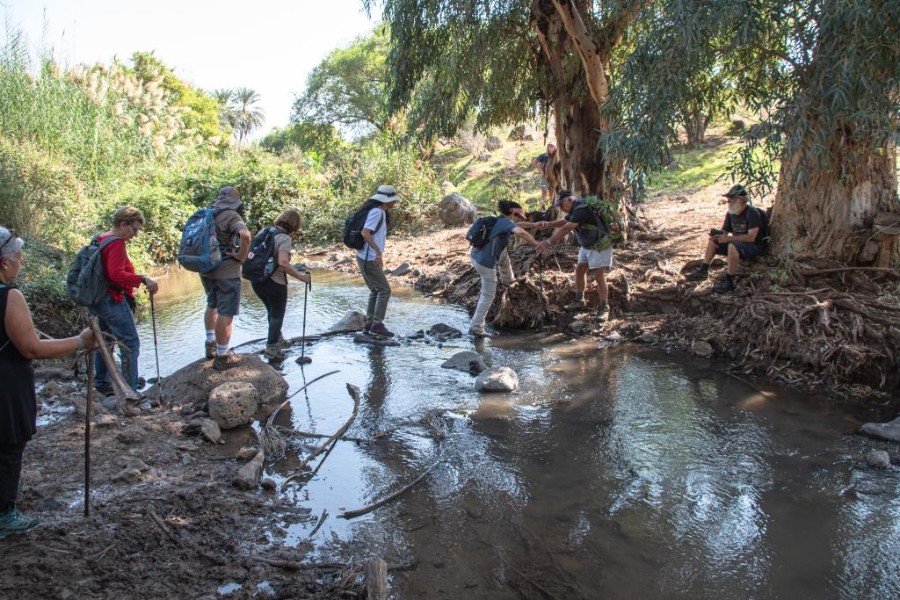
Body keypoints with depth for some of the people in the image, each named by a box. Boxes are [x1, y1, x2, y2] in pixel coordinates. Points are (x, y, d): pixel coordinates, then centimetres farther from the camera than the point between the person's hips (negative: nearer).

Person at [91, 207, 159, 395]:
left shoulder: (101, 239, 14)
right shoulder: (116, 243, -16)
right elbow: (116, 274, -28)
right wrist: (142, 279, -31)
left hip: (97, 299, 11)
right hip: (112, 300, -11)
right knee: (130, 344, -8)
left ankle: (101, 383, 31)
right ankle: (130, 391, -9)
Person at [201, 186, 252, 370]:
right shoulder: (232, 216, -13)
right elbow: (245, 235, -32)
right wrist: (241, 256, -18)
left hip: (206, 269, 8)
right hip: (226, 272, -8)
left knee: (212, 306, 25)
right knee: (226, 313, -1)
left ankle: (211, 345, 37)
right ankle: (222, 357, 4)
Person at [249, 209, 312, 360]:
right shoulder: (284, 238, -17)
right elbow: (283, 263, -31)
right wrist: (300, 277, -25)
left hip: (256, 280, 7)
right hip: (274, 282, -7)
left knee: (272, 311, 29)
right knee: (277, 314, 16)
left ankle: (277, 338, 48)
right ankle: (272, 347, 20)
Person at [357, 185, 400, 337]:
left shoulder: (378, 212, 15)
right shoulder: (377, 212, -15)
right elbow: (365, 233, -26)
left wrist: (378, 255, 20)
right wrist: (378, 252, -26)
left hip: (366, 258, 10)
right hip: (369, 259, -10)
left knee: (375, 291, 16)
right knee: (384, 290, -5)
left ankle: (369, 323, 18)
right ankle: (377, 324, -5)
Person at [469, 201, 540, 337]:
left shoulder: (500, 221, 13)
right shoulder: (506, 222, -12)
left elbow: (516, 225, 30)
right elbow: (520, 232, -32)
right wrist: (537, 244, -20)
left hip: (476, 257, 9)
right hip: (486, 263, -9)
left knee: (504, 254, 32)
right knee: (488, 295, 2)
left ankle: (508, 279, 51)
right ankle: (476, 327, 4)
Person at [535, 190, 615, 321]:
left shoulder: (581, 209, -27)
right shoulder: (574, 209, 3)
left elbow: (566, 229, -34)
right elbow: (563, 221, 18)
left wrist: (548, 242, -36)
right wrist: (547, 224, -1)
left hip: (599, 246, -10)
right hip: (586, 246, 10)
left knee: (599, 276, -9)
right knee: (579, 271, 12)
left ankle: (604, 308, 0)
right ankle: (579, 301, 24)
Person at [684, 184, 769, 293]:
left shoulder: (752, 213, -21)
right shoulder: (730, 213, 2)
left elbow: (751, 237, -29)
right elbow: (724, 231, 8)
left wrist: (729, 238, -34)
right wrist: (716, 234, -17)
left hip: (755, 246, -9)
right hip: (737, 244, 9)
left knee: (732, 246, -37)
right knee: (712, 240, 2)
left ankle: (729, 281, -31)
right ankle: (703, 270, -1)